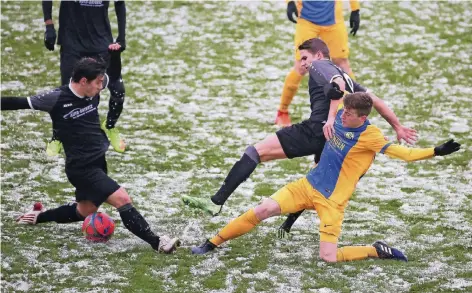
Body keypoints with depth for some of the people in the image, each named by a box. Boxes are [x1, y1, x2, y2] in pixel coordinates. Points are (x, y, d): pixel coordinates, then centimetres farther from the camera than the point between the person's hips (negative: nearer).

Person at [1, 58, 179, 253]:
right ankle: (156, 242, -14)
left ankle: (38, 216, 41)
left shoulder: (93, 92, -2)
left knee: (85, 212, 24)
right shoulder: (57, 98, -20)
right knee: (122, 199, -19)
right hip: (82, 168, -9)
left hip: (98, 162, 9)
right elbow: (18, 103, -9)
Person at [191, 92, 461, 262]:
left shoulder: (368, 135, -20)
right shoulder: (340, 116, -1)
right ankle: (212, 243, 1)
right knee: (264, 210, -10)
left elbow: (398, 151, -29)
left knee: (329, 257, -16)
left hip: (332, 200, -6)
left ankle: (378, 251, 6)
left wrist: (435, 152, -38)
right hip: (309, 185, 6)